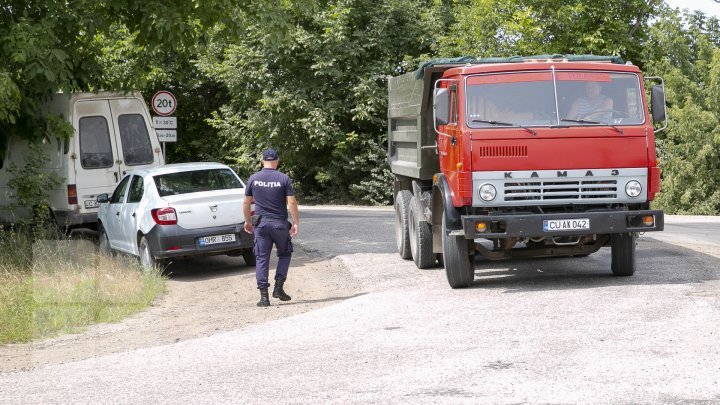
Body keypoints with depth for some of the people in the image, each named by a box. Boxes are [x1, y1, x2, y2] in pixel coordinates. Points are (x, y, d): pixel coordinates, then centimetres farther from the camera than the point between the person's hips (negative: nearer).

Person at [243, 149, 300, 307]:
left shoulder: (253, 179, 1)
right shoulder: (284, 179, -5)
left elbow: (246, 203, 6)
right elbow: (291, 202, -9)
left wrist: (247, 221, 18)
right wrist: (296, 222, -2)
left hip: (261, 223, 1)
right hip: (279, 223, -1)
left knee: (261, 258, 4)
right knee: (284, 254, 18)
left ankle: (264, 295, -2)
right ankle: (279, 287, 5)